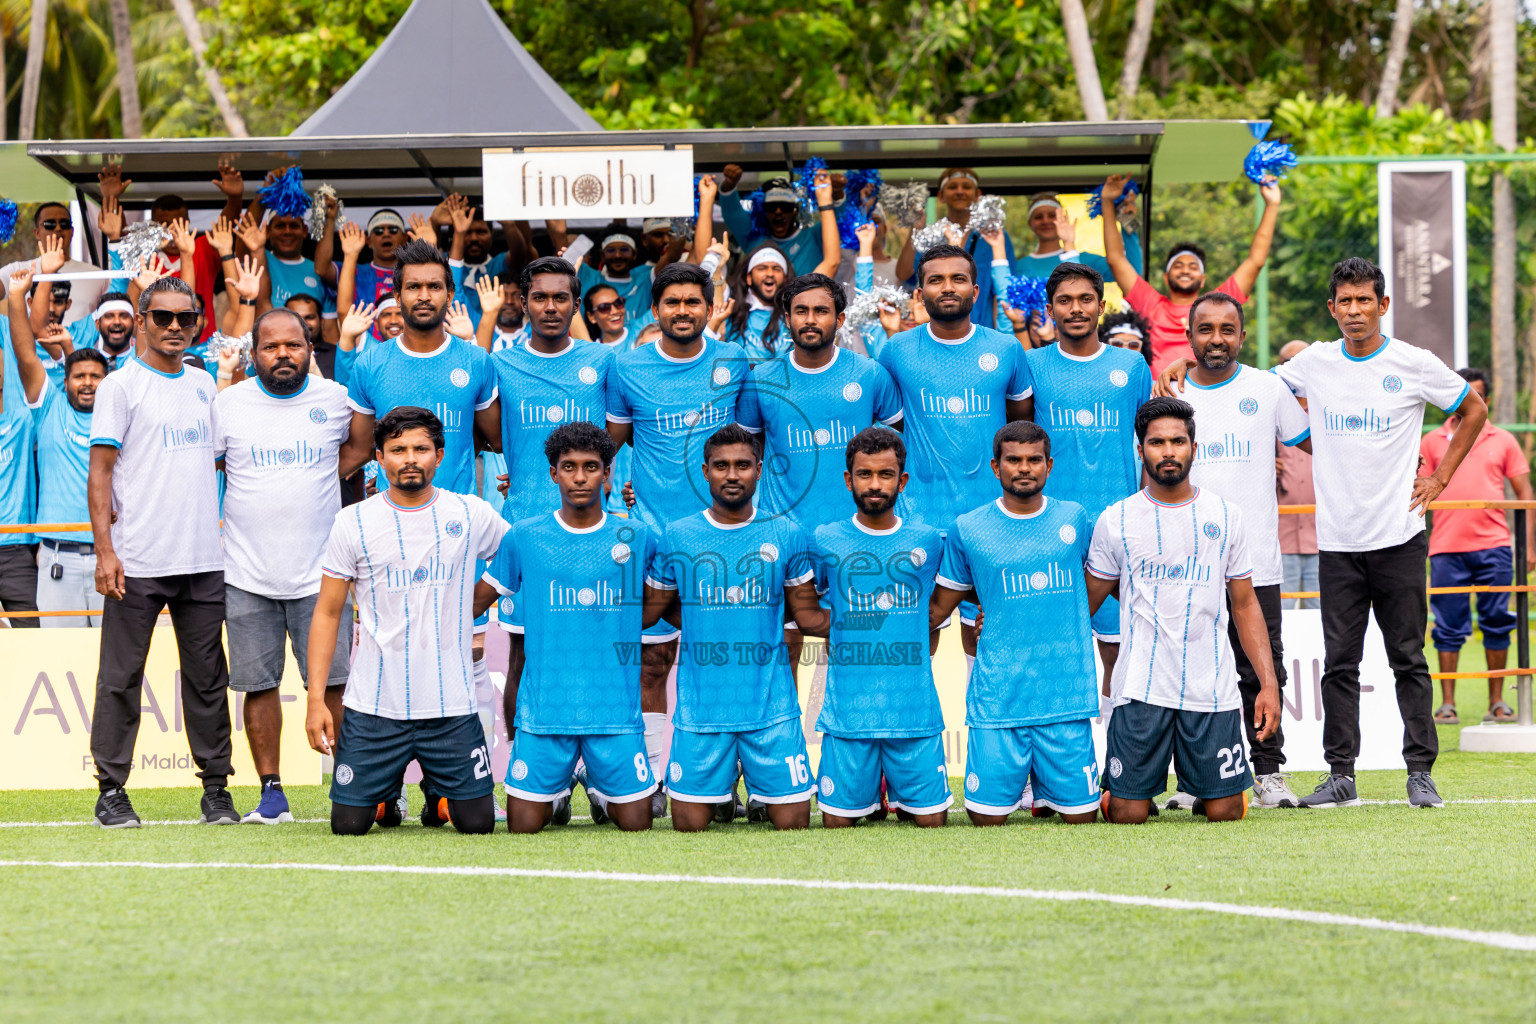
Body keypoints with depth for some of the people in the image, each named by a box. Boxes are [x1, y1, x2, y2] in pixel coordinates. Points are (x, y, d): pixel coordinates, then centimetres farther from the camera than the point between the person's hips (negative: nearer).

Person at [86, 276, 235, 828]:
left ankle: (216, 787, 11)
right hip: (138, 562, -5)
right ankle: (111, 790, 4)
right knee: (121, 678, -1)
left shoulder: (204, 384, 14)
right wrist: (104, 549, -15)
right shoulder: (121, 385, -2)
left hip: (205, 558, 5)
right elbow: (101, 470, -6)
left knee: (208, 678, 6)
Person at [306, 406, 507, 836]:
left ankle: (438, 792, 29)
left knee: (477, 822, -5)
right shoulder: (353, 522, 1)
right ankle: (387, 792, 30)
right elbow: (327, 613, 2)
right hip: (374, 704, 0)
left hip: (452, 704, 0)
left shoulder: (472, 514, 3)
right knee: (348, 823, -4)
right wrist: (316, 698, -4)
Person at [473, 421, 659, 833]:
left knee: (635, 823, -3)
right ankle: (557, 792, 28)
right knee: (524, 826, -3)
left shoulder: (638, 539, 4)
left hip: (616, 708, 0)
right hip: (542, 707, 0)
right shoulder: (523, 538, 4)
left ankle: (600, 790, 27)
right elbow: (474, 602, 15)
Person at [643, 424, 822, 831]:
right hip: (700, 707, 0)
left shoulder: (787, 535, 5)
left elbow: (808, 615, 9)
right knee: (689, 825, 0)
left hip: (772, 708, 0)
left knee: (792, 821, -4)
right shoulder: (676, 537, 5)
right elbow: (648, 612, 13)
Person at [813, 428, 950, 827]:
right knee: (838, 821, -2)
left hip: (915, 711, 1)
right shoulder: (824, 541, 3)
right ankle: (870, 793, 23)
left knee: (931, 820, -1)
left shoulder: (927, 541, 7)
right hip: (847, 712, -1)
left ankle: (897, 795, 23)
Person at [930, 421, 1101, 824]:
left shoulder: (1075, 519, 7)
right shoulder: (968, 530, 3)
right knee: (988, 817, -4)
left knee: (1080, 815, -1)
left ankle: (1043, 787, 31)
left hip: (1066, 697, 1)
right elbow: (938, 607, 10)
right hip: (997, 696, -1)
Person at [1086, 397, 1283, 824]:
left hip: (1213, 688, 1)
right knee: (1128, 814, -6)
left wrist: (1268, 683, 3)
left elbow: (1245, 605, 11)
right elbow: (1084, 606, 10)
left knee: (1225, 811, -4)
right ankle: (1111, 783, 28)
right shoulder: (1115, 521, 4)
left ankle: (1205, 790, 30)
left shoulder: (1226, 516, 8)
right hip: (1141, 687, -1)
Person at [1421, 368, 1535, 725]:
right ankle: (1447, 703, 2)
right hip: (1446, 548, 0)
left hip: (1493, 546, 0)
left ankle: (1497, 702, 8)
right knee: (1449, 628, -1)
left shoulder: (1503, 441, 10)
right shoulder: (1432, 442, 10)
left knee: (1497, 624, 2)